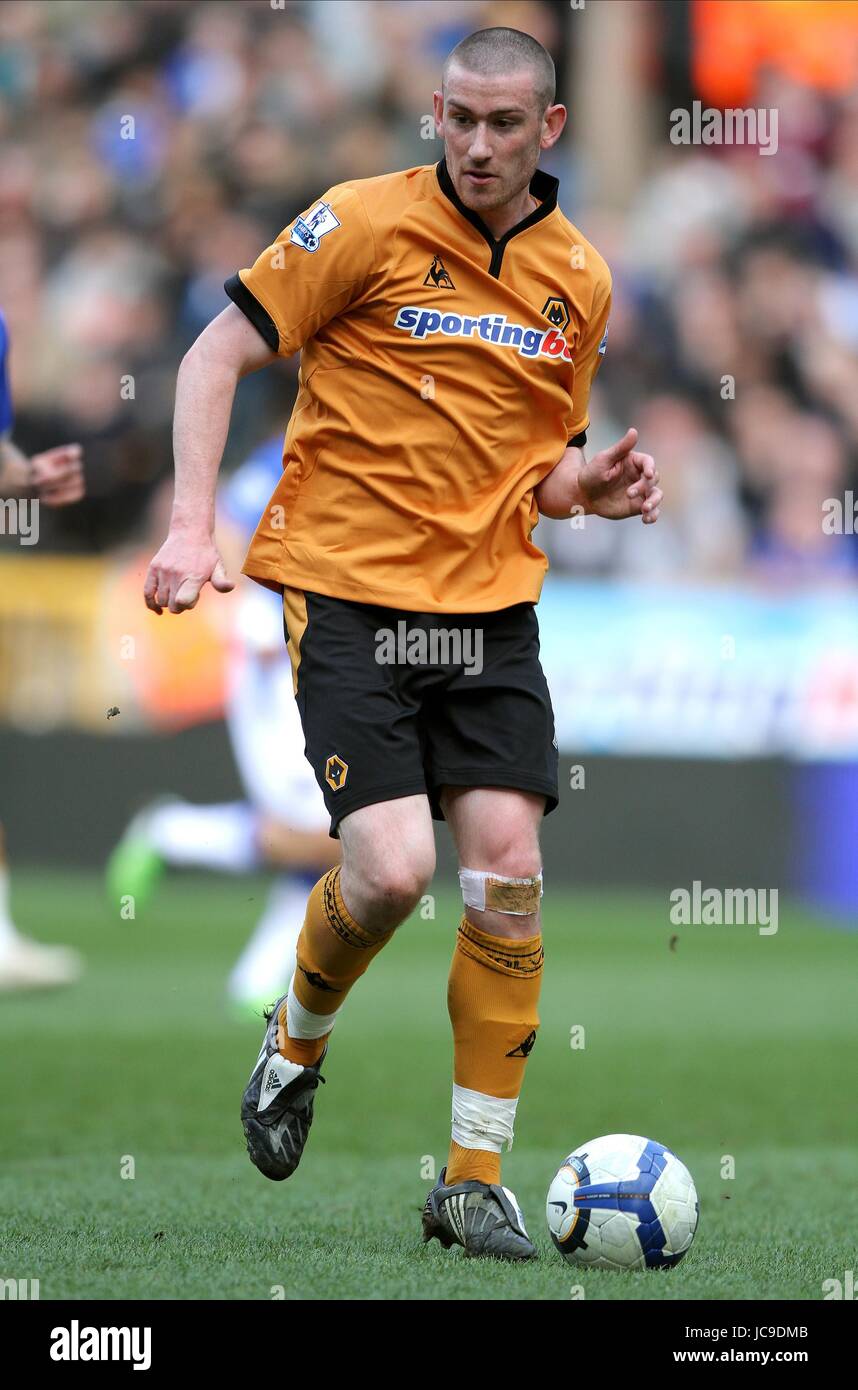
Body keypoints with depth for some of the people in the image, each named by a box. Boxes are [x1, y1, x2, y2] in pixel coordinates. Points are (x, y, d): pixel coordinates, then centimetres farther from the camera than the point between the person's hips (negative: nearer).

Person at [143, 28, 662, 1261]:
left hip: (490, 603, 4)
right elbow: (219, 355, -4)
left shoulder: (581, 279, 8)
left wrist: (586, 489, -4)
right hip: (348, 591, -4)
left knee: (508, 871, -6)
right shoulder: (369, 223, -7)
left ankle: (476, 1180, 4)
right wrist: (193, 525, -15)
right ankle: (297, 1043, 18)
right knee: (391, 869, -16)